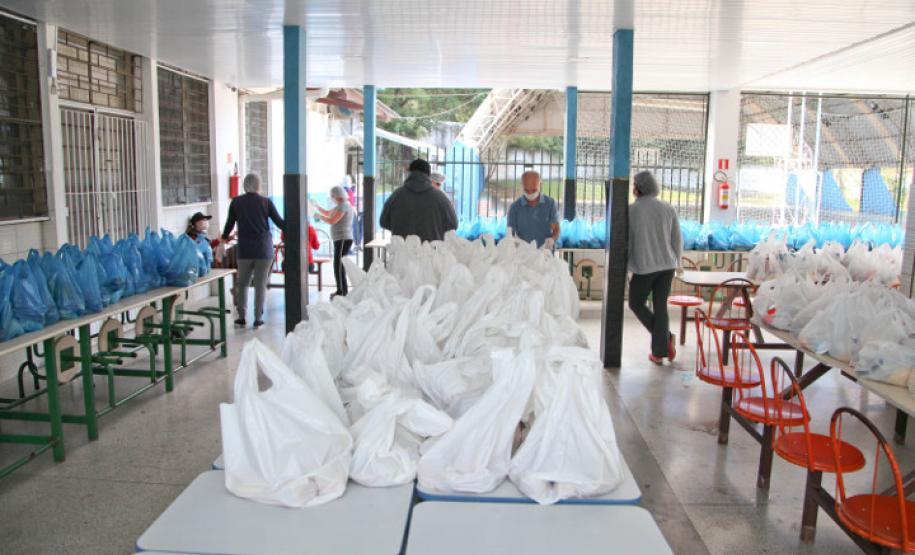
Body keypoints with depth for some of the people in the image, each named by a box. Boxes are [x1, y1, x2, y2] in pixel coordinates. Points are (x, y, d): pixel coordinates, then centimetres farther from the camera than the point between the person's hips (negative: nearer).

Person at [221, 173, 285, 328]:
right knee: (261, 284, 4)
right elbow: (279, 222, 0)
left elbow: (230, 223, 10)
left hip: (244, 249, 1)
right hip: (264, 248, -1)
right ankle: (258, 318, 6)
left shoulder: (236, 202, 2)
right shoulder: (266, 202, -2)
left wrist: (224, 237, 30)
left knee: (242, 283, 13)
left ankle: (242, 316, 12)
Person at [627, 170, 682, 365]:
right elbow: (677, 240, 6)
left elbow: (625, 242, -7)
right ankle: (658, 352, 13)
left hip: (644, 267, -4)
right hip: (666, 264, 4)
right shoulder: (668, 208, 3)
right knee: (660, 306, 12)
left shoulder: (631, 210, -8)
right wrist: (676, 262, 22)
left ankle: (666, 337, 3)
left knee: (636, 303, 16)